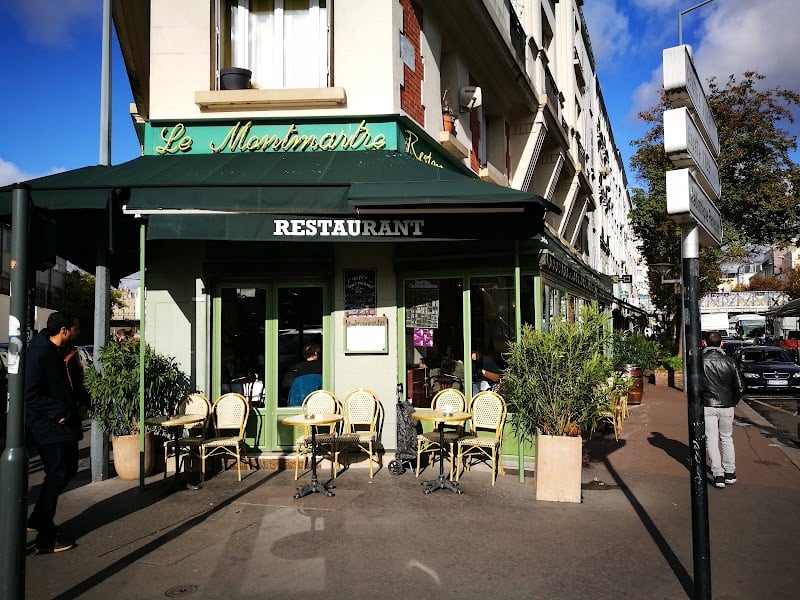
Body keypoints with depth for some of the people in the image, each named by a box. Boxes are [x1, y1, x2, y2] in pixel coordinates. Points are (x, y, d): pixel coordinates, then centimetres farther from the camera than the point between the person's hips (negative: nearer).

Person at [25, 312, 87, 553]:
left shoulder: (59, 352, 11)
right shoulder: (39, 354, -19)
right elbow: (30, 395, -22)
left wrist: (76, 405, 10)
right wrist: (59, 412, -21)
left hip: (65, 424, 10)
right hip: (49, 427, -10)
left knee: (67, 469, 18)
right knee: (57, 475, -4)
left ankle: (39, 520, 34)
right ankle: (46, 538, 7)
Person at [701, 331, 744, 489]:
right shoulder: (729, 361, -3)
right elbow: (740, 387, -1)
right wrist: (733, 402, 14)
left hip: (707, 406, -2)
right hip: (727, 406, 2)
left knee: (711, 439, 3)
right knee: (727, 438, 17)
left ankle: (718, 474, -1)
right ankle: (730, 472, 17)